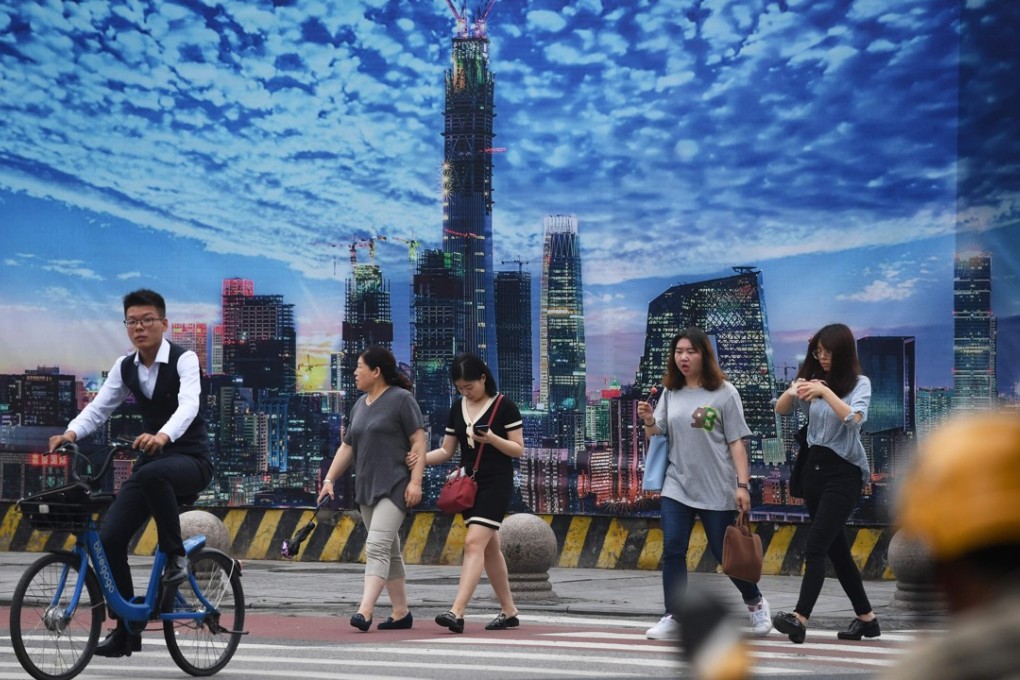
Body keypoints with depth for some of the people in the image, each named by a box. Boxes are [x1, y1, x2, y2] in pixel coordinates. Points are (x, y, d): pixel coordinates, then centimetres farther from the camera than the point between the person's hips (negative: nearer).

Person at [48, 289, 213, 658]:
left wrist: (162, 436, -48)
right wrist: (72, 432, -21)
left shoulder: (184, 360, -12)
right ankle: (126, 630, 5)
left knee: (151, 474, -41)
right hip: (151, 459, 6)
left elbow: (188, 405, -28)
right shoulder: (125, 367, 6)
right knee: (108, 538, -7)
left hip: (191, 459, -6)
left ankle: (175, 555, -21)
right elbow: (98, 407, 1)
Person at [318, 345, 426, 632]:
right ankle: (401, 613, 17)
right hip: (366, 488, 8)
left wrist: (415, 481, -17)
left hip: (394, 487, -8)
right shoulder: (360, 404, 17)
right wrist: (329, 479, 13)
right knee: (390, 551, 11)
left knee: (377, 547, -18)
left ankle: (365, 611, -25)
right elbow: (347, 447, 21)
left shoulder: (401, 399, -6)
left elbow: (419, 441, -10)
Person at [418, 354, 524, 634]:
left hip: (496, 484, -6)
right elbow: (447, 451, 12)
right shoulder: (457, 409, 11)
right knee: (490, 548, 11)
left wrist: (490, 438, -21)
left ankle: (457, 613, -26)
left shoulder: (504, 407, -6)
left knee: (474, 543, -18)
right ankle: (509, 611, 22)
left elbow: (518, 450, -4)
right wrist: (419, 458, -7)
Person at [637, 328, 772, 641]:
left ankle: (755, 603, 30)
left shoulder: (724, 393, -5)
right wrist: (649, 423, -14)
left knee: (725, 553, 6)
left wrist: (742, 484, -11)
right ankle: (673, 618, -2)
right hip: (677, 485, 3)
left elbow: (736, 442, -5)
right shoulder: (671, 393, 6)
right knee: (672, 550, -8)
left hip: (717, 489, -3)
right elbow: (657, 437, 8)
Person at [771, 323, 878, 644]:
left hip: (844, 472, -6)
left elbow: (854, 418, -22)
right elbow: (780, 410, 2)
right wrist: (791, 391, -18)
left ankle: (800, 617, -25)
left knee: (816, 545, -17)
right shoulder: (813, 379, 8)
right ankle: (866, 618, 21)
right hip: (814, 467, 6)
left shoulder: (860, 384, -5)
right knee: (836, 548, 10)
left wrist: (825, 391, -30)